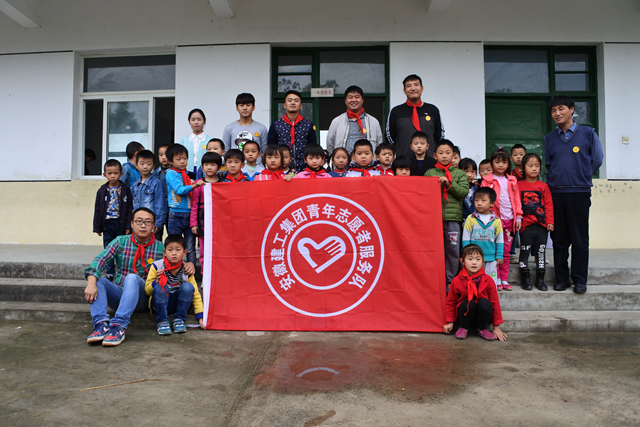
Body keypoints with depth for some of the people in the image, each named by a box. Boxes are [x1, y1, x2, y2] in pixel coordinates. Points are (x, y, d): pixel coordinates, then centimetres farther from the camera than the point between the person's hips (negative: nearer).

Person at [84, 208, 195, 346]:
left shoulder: (161, 248, 2)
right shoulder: (120, 241, 4)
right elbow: (100, 260, -9)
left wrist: (189, 265, -19)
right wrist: (91, 283, -29)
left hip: (143, 299, -2)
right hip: (119, 296, 3)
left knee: (132, 278, -32)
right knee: (95, 277, -21)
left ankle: (118, 326, -45)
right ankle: (101, 323, -37)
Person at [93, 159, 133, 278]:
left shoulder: (125, 190, -1)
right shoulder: (102, 191, 5)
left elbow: (130, 208, -2)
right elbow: (97, 209, 8)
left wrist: (128, 226, -8)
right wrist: (97, 227, 4)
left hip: (121, 224, -2)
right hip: (107, 224, 2)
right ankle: (109, 273, 19)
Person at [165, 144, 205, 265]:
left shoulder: (188, 174, 13)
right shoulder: (171, 173, -2)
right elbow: (179, 190, -17)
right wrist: (194, 186, -30)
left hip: (189, 214, 4)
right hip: (176, 215, -4)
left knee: (191, 249, 5)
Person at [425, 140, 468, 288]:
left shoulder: (459, 173, 11)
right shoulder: (429, 173, 9)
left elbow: (464, 192, -1)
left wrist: (449, 183, -12)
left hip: (453, 217, 1)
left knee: (453, 250, 4)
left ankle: (450, 280, 16)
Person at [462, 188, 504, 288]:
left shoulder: (496, 220, 1)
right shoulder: (470, 219, -2)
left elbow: (500, 240, 7)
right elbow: (466, 238, 0)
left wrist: (499, 256, 4)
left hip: (491, 259, 1)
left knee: (491, 283, 8)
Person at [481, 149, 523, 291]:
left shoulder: (512, 181, 13)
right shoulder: (487, 180, 1)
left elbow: (517, 199, 14)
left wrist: (518, 217, 6)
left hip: (509, 220, 4)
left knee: (506, 252, 7)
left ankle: (504, 280, 14)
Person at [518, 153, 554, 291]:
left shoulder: (543, 186, 6)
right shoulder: (518, 185, 3)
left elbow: (549, 205, 5)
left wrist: (550, 222, -2)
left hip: (542, 224, 2)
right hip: (525, 224, -1)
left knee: (541, 252, 6)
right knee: (524, 252, 3)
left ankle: (540, 280, 16)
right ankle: (526, 280, 11)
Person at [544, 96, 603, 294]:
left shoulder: (588, 133, 4)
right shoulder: (549, 138, 13)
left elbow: (597, 159, 7)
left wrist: (581, 177, 8)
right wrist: (555, 181, 8)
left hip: (579, 193, -3)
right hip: (555, 194, 3)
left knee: (579, 239, -1)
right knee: (559, 238, 6)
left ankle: (579, 280, 8)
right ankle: (561, 278, 14)